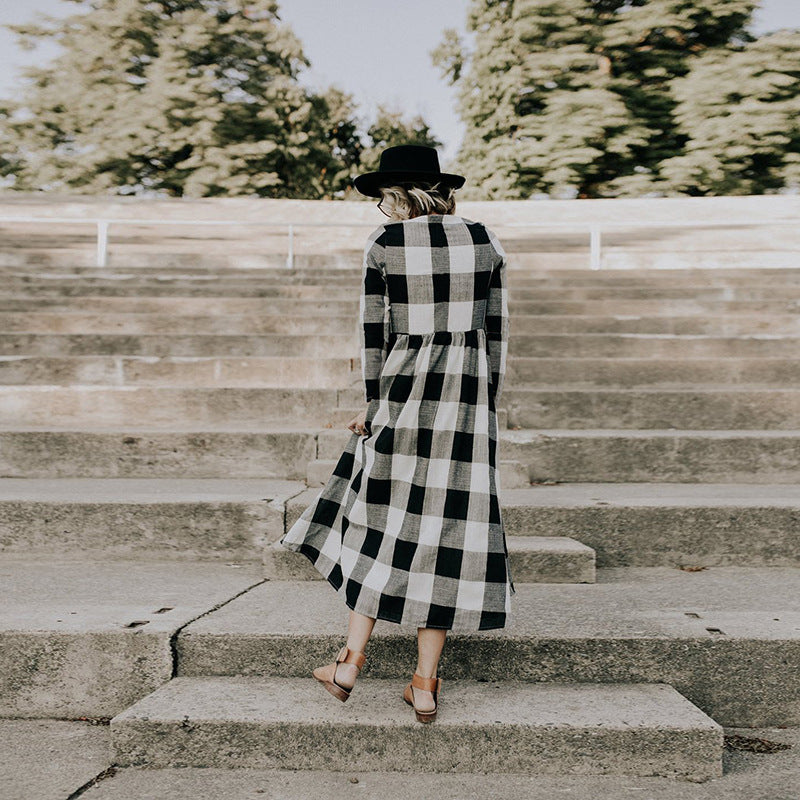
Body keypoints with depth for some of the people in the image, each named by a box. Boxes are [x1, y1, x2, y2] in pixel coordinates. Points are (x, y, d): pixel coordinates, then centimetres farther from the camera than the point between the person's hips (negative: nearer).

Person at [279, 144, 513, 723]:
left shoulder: (384, 244, -1)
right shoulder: (485, 240, 7)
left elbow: (374, 331, -2)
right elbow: (497, 330, 6)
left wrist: (373, 404, 6)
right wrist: (487, 404, 12)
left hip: (405, 389, -2)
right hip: (468, 395, 2)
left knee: (383, 520, 11)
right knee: (449, 526, 4)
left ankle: (351, 662, 18)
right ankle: (425, 685, 11)